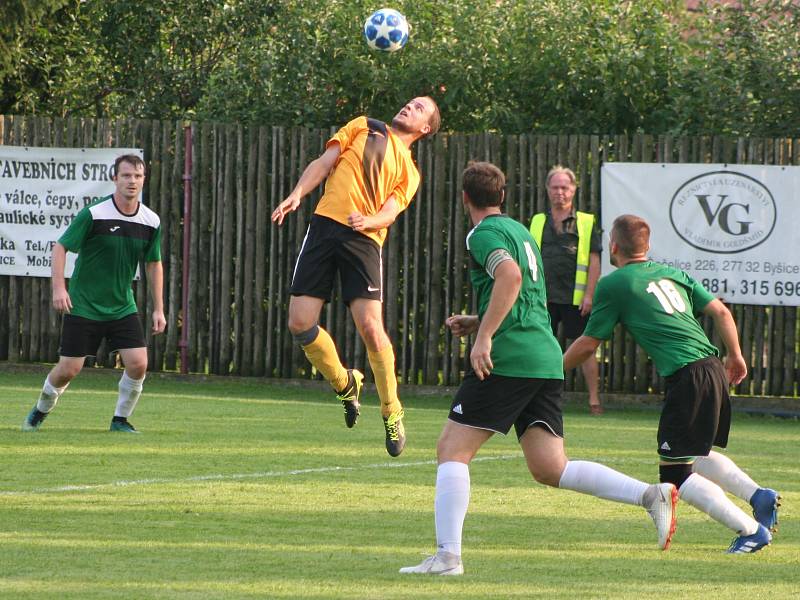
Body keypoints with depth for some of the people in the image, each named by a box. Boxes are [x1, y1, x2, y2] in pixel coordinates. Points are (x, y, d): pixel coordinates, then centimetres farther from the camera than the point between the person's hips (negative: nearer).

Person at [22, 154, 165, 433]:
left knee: (138, 363, -12)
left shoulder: (151, 222, -1)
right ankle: (41, 410, 27)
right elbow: (60, 247, -10)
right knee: (68, 369, -2)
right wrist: (58, 288, -22)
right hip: (83, 306, -4)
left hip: (123, 307, 4)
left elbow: (154, 264, 11)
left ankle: (120, 420, 9)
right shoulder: (93, 214, -15)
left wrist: (158, 309, 9)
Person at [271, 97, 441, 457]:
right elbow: (323, 163, 13)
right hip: (326, 222, 1)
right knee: (300, 323, -7)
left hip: (365, 238, -1)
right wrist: (297, 194, -4)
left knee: (370, 326, -16)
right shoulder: (363, 127, 22)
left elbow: (390, 213, 5)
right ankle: (345, 384, 18)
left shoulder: (409, 171, 20)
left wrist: (368, 220, -19)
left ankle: (392, 413, 0)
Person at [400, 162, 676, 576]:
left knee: (452, 449, -2)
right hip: (546, 360, 8)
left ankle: (447, 555, -11)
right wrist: (477, 322, 31)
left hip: (507, 360, -8)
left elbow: (510, 276, -24)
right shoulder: (520, 232, 24)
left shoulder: (485, 234, -4)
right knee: (550, 469, 5)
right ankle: (650, 495, -8)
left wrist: (484, 336, -26)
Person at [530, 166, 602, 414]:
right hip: (544, 297, 3)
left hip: (575, 298, -3)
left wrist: (589, 294, -8)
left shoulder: (586, 223, 4)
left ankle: (594, 399, 5)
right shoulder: (538, 222, 12)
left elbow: (594, 262, 1)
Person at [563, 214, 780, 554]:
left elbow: (588, 344, 7)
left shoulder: (613, 285, 2)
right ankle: (758, 496, 8)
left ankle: (750, 530, -12)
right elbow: (720, 312, 16)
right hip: (714, 369, 8)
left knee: (676, 475, -2)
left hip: (685, 377, -8)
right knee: (694, 455, 27)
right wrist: (735, 356, 26)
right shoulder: (671, 273, 20)